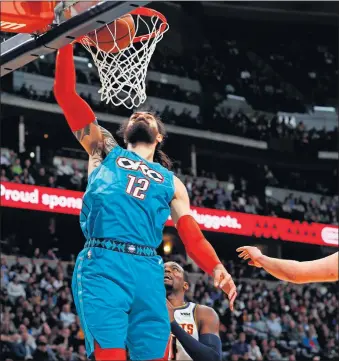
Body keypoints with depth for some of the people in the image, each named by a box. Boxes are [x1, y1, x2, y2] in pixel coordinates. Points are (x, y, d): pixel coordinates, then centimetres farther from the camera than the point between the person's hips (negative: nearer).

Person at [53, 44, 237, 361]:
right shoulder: (105, 151, 23)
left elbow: (193, 236, 15)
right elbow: (65, 93, 16)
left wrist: (217, 270, -4)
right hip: (102, 264, -3)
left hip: (148, 271, 3)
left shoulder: (171, 183, 27)